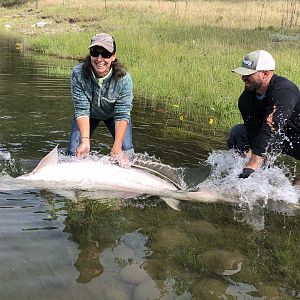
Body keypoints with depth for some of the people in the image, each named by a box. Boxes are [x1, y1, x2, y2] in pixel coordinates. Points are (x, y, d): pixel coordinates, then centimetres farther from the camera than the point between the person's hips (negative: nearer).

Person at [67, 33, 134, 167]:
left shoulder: (124, 79, -34)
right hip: (89, 114, 1)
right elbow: (82, 110, -31)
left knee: (126, 152, -17)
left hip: (113, 114, 0)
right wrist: (85, 141, -44)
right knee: (74, 152, -11)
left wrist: (117, 148, -43)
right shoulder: (78, 74, -32)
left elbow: (122, 115, -33)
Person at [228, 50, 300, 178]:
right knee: (238, 132, -4)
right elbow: (254, 130, -16)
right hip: (278, 138, 7)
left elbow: (271, 130, -42)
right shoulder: (245, 99, -10)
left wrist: (252, 167, -48)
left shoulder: (283, 90, -32)